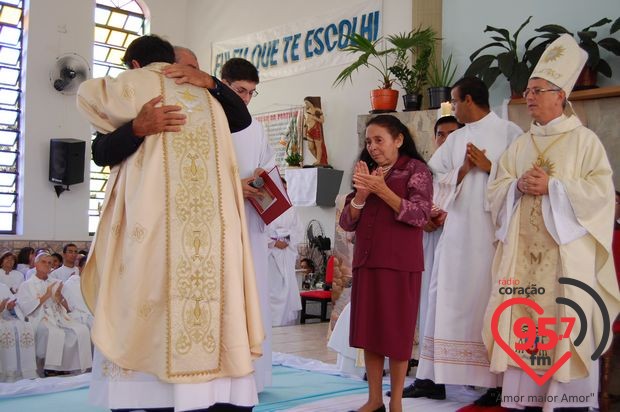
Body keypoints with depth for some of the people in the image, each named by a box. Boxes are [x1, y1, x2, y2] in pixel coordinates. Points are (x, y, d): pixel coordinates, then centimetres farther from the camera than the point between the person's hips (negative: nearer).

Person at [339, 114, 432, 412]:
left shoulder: (416, 170, -1)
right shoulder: (366, 172, 15)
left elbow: (420, 215, -13)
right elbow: (347, 222, 8)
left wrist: (382, 190, -19)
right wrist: (362, 193, -9)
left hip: (401, 264, -5)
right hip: (366, 262, 5)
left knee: (397, 331, 2)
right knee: (369, 331, 8)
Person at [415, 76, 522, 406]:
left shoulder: (510, 132, 1)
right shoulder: (454, 140, 17)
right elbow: (434, 179, 12)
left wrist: (488, 166, -12)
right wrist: (463, 171, -3)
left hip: (494, 232, -5)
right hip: (457, 232, 5)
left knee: (491, 303, -4)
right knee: (448, 300, 4)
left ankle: (497, 382, 4)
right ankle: (434, 377, 9)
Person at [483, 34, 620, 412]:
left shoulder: (584, 139, 1)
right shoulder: (519, 146, 16)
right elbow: (496, 190, 14)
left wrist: (552, 186, -15)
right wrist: (518, 186, -7)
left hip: (566, 248, -5)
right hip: (524, 249, 5)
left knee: (566, 321, -6)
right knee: (524, 321, 3)